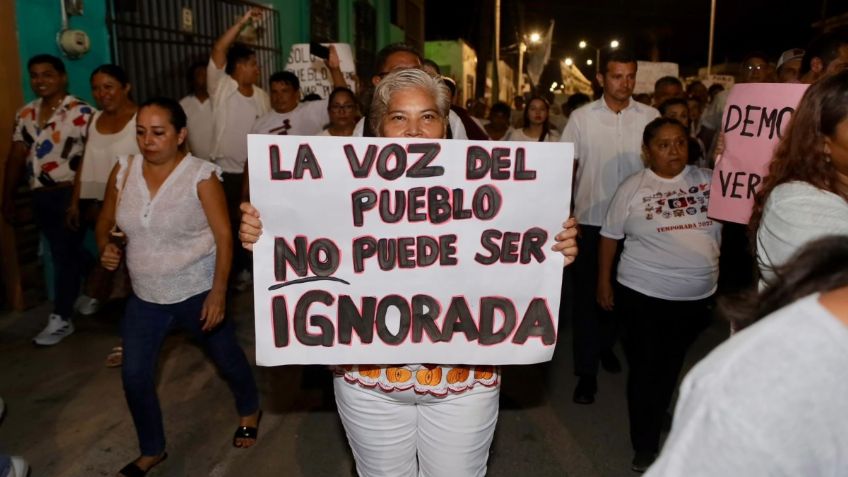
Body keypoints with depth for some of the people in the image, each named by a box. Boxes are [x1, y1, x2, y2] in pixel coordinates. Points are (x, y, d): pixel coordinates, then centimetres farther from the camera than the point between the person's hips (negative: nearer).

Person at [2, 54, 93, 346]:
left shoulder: (82, 113, -11)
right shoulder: (25, 115, 11)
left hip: (69, 194, -6)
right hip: (40, 196, 6)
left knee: (65, 255, -1)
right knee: (65, 253, 14)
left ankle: (61, 319, 7)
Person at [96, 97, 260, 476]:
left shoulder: (202, 175, -17)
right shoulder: (123, 171, -3)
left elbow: (224, 236, -16)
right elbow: (105, 222, 10)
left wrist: (219, 292, -20)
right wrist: (105, 247, -12)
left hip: (197, 292, -4)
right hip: (145, 296, 5)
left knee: (226, 357, 15)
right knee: (134, 376, 7)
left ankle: (250, 410, 46)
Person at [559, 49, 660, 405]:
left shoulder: (650, 117, 0)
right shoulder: (581, 118, -2)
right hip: (590, 220, -2)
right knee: (587, 294, 3)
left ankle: (606, 345, 40)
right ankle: (587, 371, 13)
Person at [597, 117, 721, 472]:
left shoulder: (710, 180, 1)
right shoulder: (633, 187, -4)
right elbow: (610, 236, 0)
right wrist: (604, 282, -1)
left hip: (697, 296, 3)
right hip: (644, 295, -2)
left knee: (671, 366, 20)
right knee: (645, 369, 6)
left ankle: (656, 417, 44)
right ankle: (645, 446, 21)